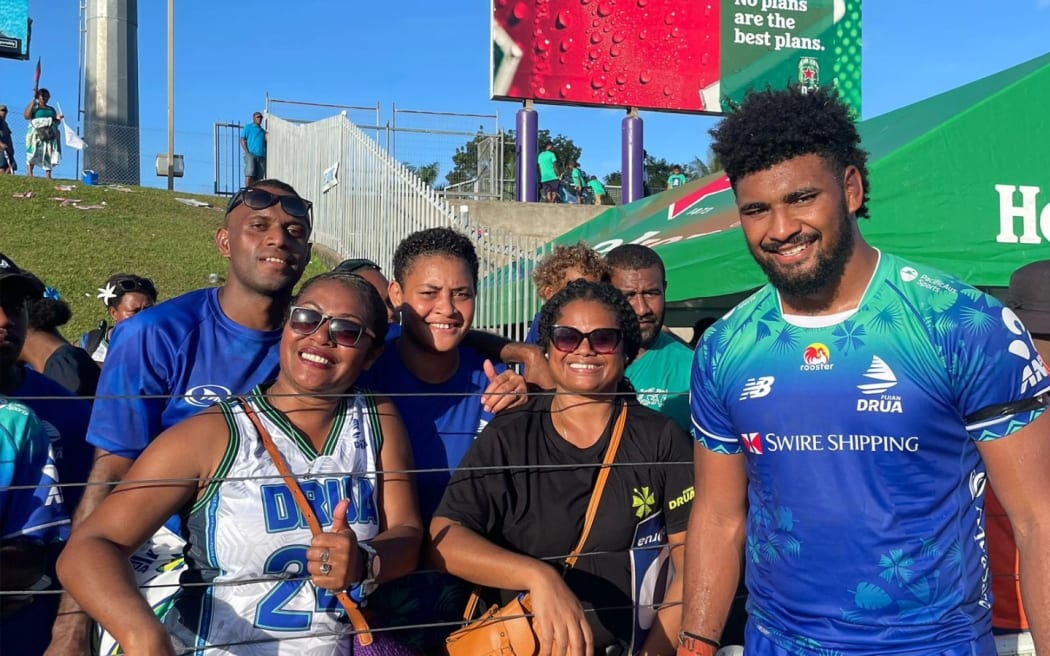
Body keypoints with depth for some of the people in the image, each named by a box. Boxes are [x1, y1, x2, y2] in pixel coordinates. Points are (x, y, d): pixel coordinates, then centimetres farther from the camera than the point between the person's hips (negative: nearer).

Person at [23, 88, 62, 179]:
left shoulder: (52, 109, 20)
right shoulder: (33, 107, 8)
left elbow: (56, 122, 24)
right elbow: (26, 116, -9)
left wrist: (58, 118, -2)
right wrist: (33, 102, -10)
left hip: (50, 134, 3)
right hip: (37, 133, -3)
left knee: (49, 154, -5)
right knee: (34, 152, -10)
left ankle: (48, 175, -8)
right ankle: (30, 172, -4)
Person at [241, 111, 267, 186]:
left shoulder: (263, 131, 25)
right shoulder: (248, 127, 10)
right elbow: (242, 140, 1)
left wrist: (265, 156, 9)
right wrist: (247, 152, -11)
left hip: (261, 156, 5)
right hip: (251, 154, -5)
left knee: (258, 177, -2)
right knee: (249, 175, -18)